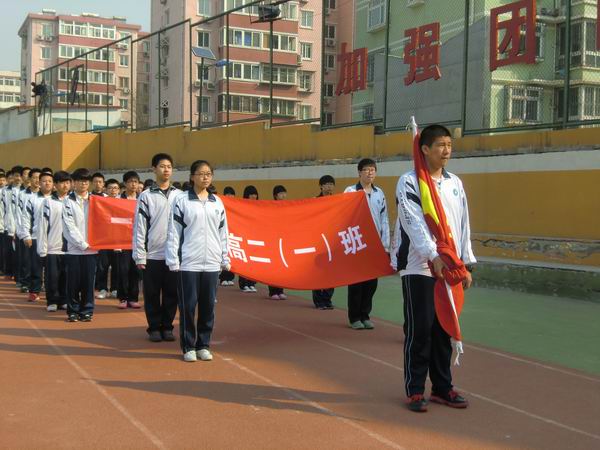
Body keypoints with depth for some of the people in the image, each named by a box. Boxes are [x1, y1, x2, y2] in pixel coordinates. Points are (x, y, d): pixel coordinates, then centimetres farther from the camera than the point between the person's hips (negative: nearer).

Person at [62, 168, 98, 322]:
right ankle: (73, 310, 13)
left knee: (88, 281, 3)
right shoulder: (68, 201, 1)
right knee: (73, 282, 2)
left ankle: (87, 311, 11)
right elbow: (69, 226, -6)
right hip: (74, 248, -1)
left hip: (91, 248, 2)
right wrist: (83, 244, -10)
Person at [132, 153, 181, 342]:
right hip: (152, 255, -1)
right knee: (152, 294, 5)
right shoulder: (146, 196, 2)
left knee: (172, 294, 6)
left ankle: (167, 326, 19)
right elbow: (139, 227, -1)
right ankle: (154, 328, 17)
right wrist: (139, 255, -6)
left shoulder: (180, 196, 8)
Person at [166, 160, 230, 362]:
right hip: (188, 262, -3)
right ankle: (188, 347, 12)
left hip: (211, 263, 3)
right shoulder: (182, 201, -1)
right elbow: (174, 232, -3)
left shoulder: (217, 202, 10)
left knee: (208, 306, 7)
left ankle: (203, 345, 18)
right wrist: (173, 261, -7)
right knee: (188, 305, 1)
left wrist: (225, 259, 10)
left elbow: (223, 233, 14)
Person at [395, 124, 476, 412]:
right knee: (419, 330, -2)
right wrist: (434, 257, -25)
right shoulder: (409, 182, -5)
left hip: (449, 268, 5)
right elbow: (414, 224, -15)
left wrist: (466, 264, 10)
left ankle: (442, 387, 21)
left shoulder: (455, 183, 13)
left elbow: (463, 225, 14)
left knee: (444, 329, 10)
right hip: (419, 268, -5)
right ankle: (415, 390, 9)